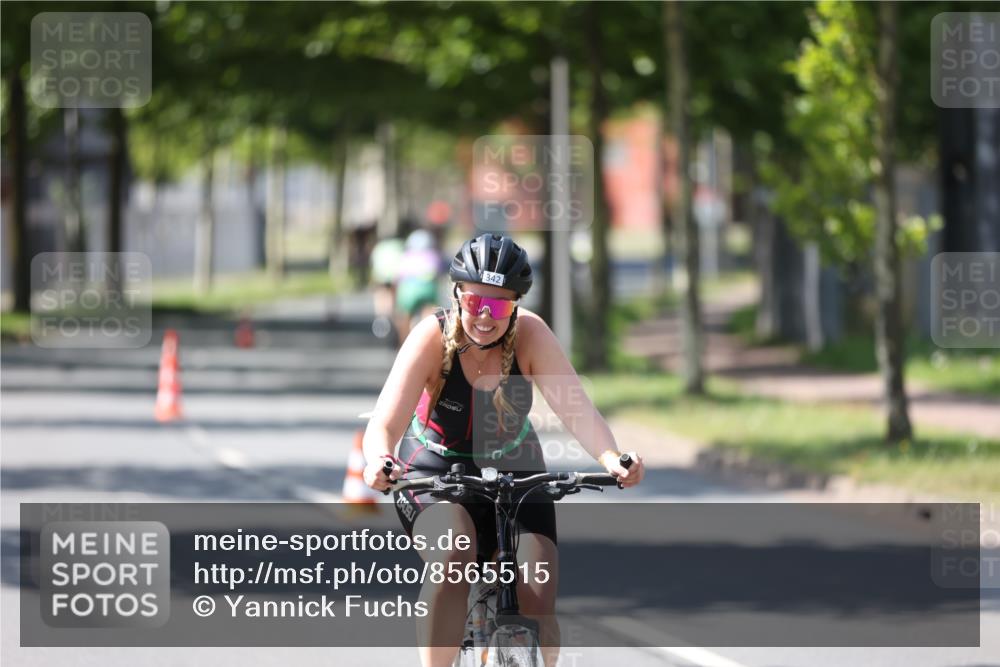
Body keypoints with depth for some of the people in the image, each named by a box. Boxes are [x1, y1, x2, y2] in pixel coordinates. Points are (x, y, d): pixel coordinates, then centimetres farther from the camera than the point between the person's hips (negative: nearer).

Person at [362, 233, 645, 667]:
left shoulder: (530, 335, -20)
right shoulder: (432, 338, -24)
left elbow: (578, 411, -29)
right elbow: (385, 423, -33)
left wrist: (612, 459, -49)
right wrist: (379, 462, -57)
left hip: (513, 472, 2)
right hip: (436, 471, -2)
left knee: (538, 604, -12)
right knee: (452, 558, -33)